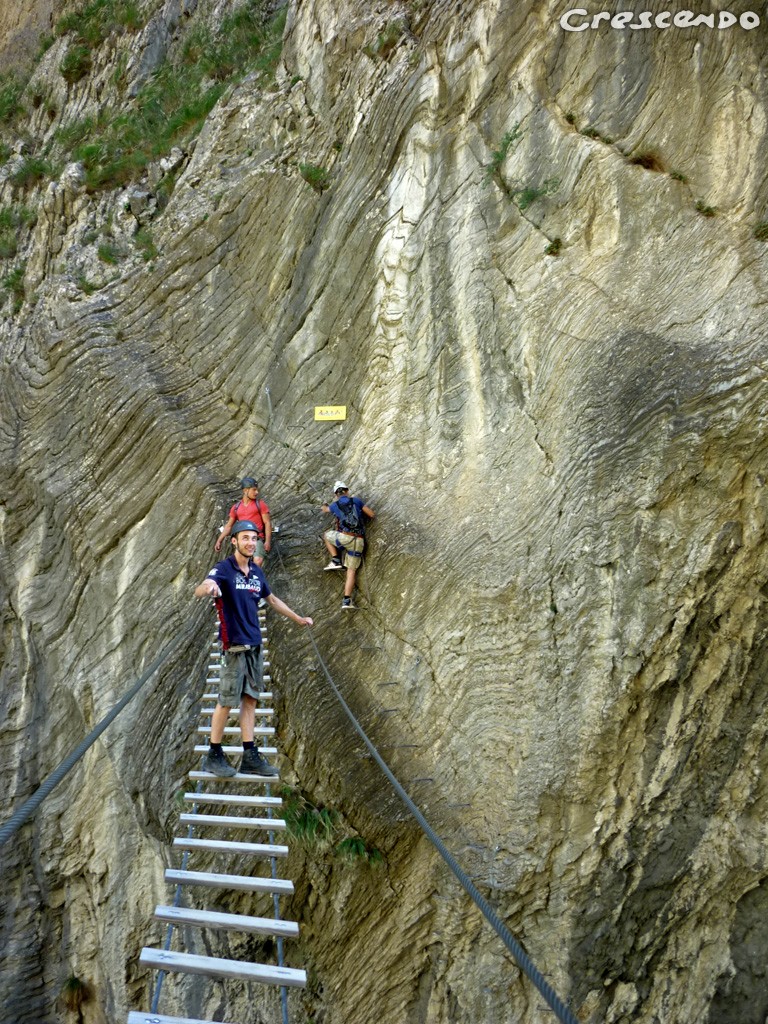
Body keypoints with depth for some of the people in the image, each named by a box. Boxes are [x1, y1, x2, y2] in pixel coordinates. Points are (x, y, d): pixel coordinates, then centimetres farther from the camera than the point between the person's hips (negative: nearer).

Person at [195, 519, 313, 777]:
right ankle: (214, 756, 14)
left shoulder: (257, 572, 8)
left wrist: (298, 618, 31)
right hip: (234, 645, -6)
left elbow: (272, 599, 25)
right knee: (227, 701, 0)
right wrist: (207, 587, -57)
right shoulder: (224, 569, -12)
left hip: (254, 644, 7)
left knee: (250, 699, 9)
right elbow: (199, 591, -32)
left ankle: (250, 757, 16)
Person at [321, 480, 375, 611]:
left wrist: (324, 507, 65)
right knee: (351, 571, 7)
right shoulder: (357, 501, 13)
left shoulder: (335, 505, 15)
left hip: (344, 537, -1)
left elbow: (325, 509, 39)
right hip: (359, 541, 1)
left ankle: (335, 560, 19)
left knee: (326, 535, 30)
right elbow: (372, 514, 14)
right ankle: (347, 600, -3)